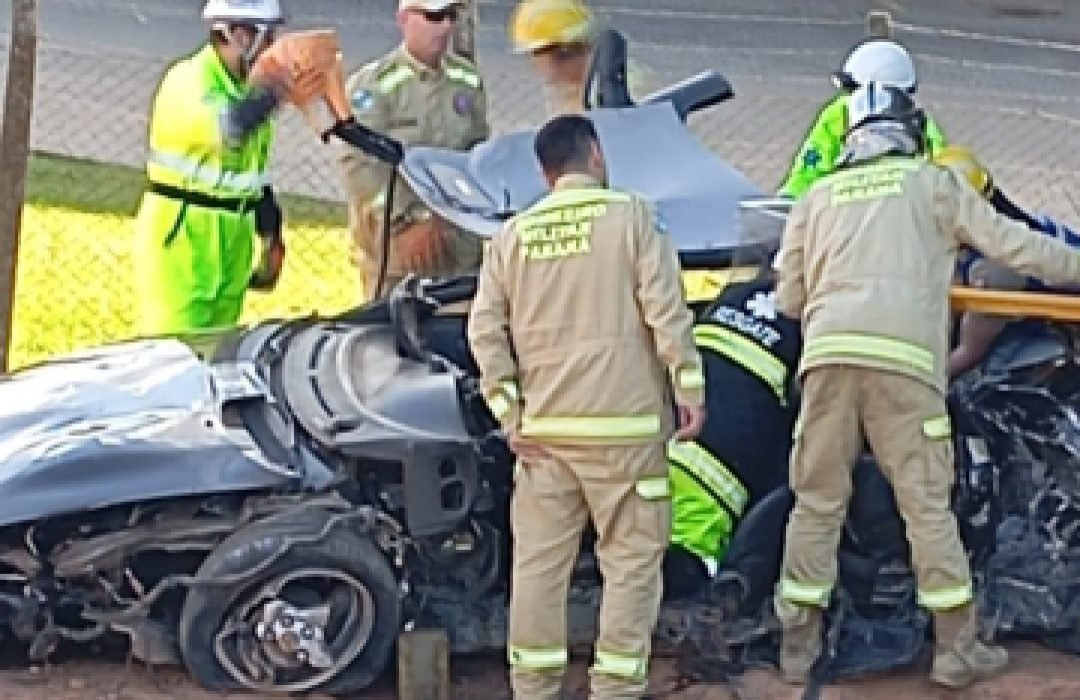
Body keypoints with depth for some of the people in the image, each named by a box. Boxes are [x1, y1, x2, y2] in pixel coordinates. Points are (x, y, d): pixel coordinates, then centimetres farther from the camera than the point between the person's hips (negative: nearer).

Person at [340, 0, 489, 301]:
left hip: (461, 241, 5)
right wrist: (407, 223, -19)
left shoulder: (468, 80, 11)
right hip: (396, 242, -4)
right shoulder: (371, 85, -6)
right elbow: (362, 167, -13)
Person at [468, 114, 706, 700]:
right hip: (622, 422, -4)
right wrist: (690, 390, -3)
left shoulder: (513, 234, 8)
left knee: (539, 560, 10)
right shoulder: (629, 214, -2)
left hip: (543, 426, 4)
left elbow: (485, 329, 3)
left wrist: (509, 413, 4)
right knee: (631, 559, 4)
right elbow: (667, 310, -9)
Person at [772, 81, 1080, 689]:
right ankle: (958, 649, 8)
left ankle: (799, 643, 14)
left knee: (817, 502, 10)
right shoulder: (933, 183, 13)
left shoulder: (817, 198, 21)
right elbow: (1010, 243, 10)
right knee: (927, 505, 3)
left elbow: (788, 298, 20)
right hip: (903, 360, -2)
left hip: (827, 355, 3)